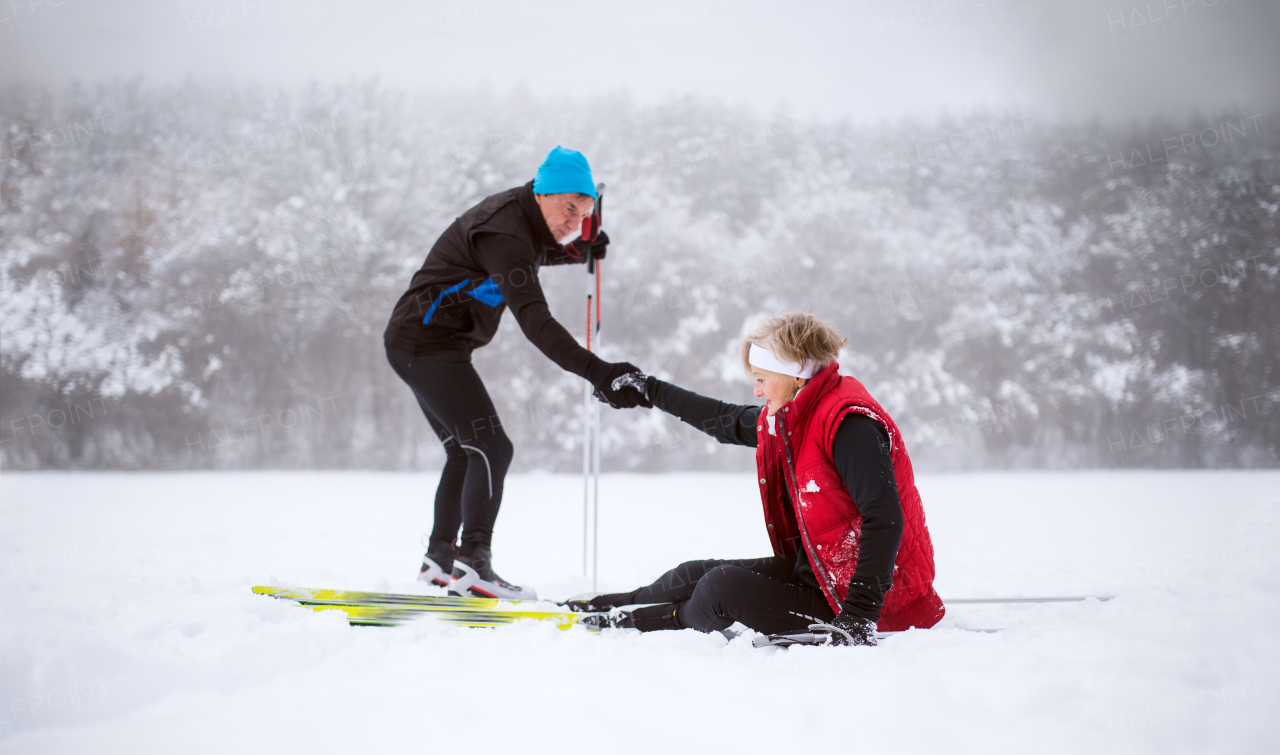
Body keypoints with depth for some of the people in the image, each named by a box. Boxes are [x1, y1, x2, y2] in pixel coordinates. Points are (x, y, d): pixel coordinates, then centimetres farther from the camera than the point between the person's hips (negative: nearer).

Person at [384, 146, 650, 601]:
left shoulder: (518, 216, 6)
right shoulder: (503, 233, -24)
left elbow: (527, 256, 31)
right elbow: (534, 320, -36)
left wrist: (581, 251, 11)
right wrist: (595, 371, -46)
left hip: (419, 344, 11)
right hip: (428, 345, -11)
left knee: (466, 451, 19)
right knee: (492, 448, -16)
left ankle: (440, 557, 28)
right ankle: (473, 564, -19)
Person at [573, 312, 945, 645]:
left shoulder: (848, 423, -24)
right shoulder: (786, 418, 6)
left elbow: (884, 519, -31)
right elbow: (728, 421, 27)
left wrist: (859, 615, -35)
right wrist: (650, 391, 34)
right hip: (813, 568, 9)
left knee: (724, 586, -17)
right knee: (696, 574, 8)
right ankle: (613, 605, 33)